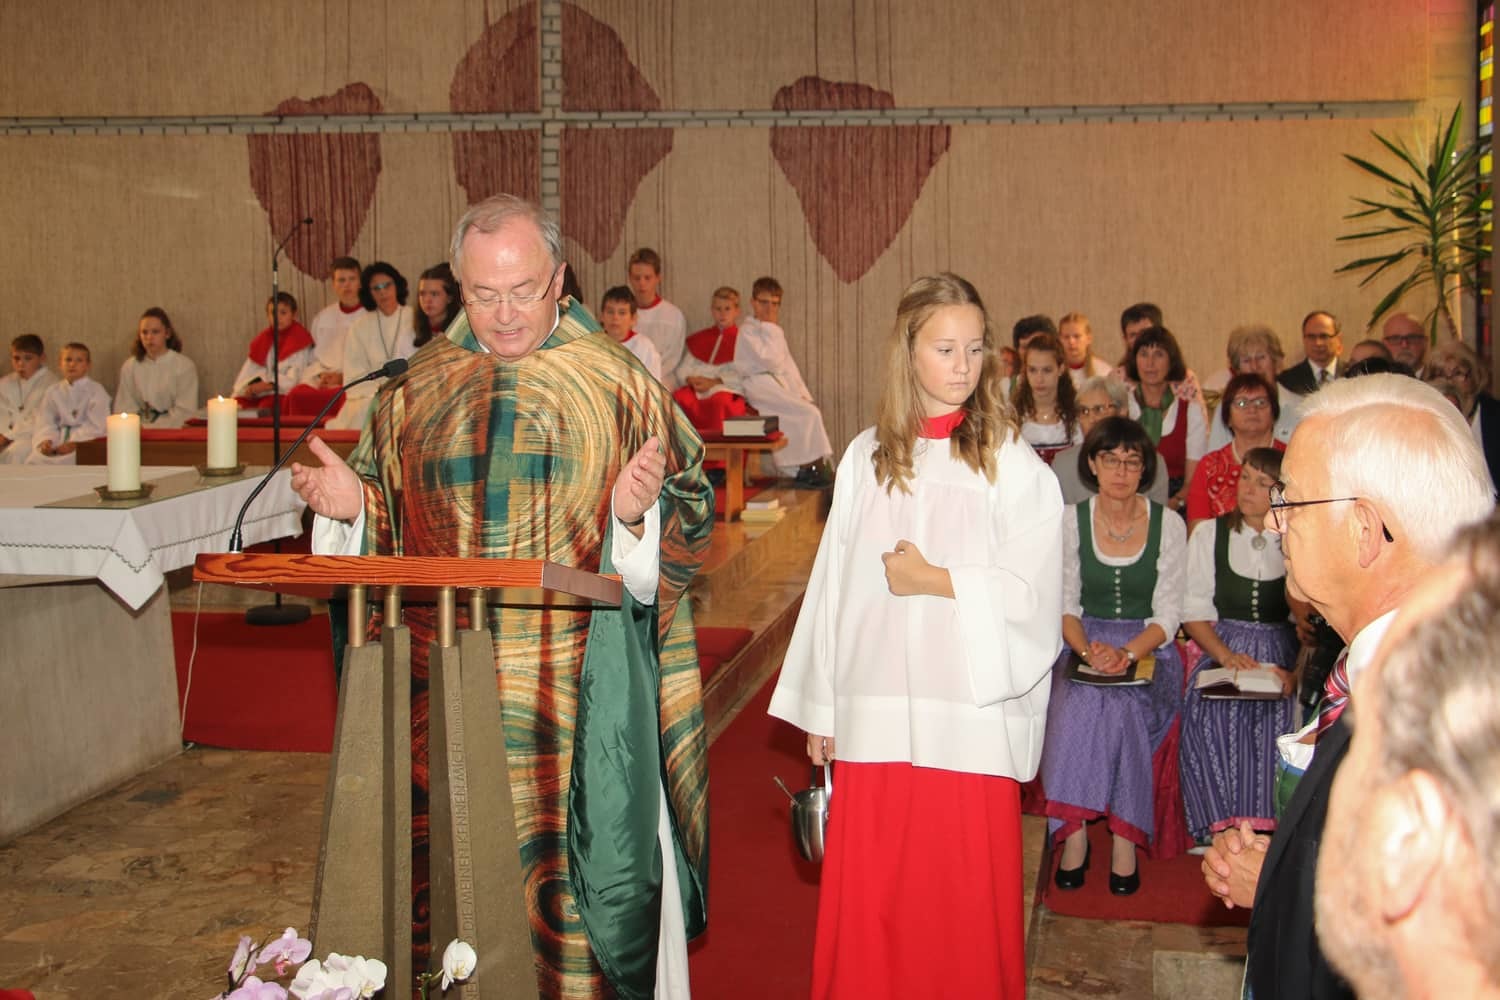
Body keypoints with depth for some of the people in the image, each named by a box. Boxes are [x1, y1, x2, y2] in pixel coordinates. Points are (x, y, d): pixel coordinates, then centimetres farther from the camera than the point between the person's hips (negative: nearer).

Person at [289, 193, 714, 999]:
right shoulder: (416, 390, 8)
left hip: (580, 695, -2)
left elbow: (685, 532, -4)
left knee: (582, 865, 2)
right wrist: (351, 505, -6)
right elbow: (381, 529, 14)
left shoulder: (619, 387, -1)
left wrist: (636, 512, -23)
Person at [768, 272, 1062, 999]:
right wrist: (820, 706, 10)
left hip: (971, 718, -2)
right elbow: (834, 588, 9)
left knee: (968, 900, 4)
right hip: (875, 714, 2)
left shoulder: (1011, 463, -1)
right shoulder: (866, 458, 7)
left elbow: (1028, 593, -6)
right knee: (869, 897, 7)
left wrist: (933, 580, -7)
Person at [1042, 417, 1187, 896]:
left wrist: (1126, 653, -22)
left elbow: (1168, 614, -3)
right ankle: (1074, 832, -26)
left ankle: (1125, 838, -23)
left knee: (1121, 703, -33)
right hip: (1085, 644, 1)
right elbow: (1065, 606, 1)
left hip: (1147, 649, -1)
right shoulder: (1071, 522, 4)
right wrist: (1089, 649, -20)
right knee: (1078, 702, -32)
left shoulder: (1169, 525, 1)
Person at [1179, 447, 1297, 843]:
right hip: (1221, 650, 0)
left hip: (1282, 657, 0)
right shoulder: (1209, 535, 9)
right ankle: (1222, 830, -16)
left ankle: (1265, 833, -15)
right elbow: (1194, 610, 5)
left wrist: (1296, 672, -12)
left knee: (1273, 726, -25)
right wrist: (1225, 655, -11)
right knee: (1214, 723, -25)